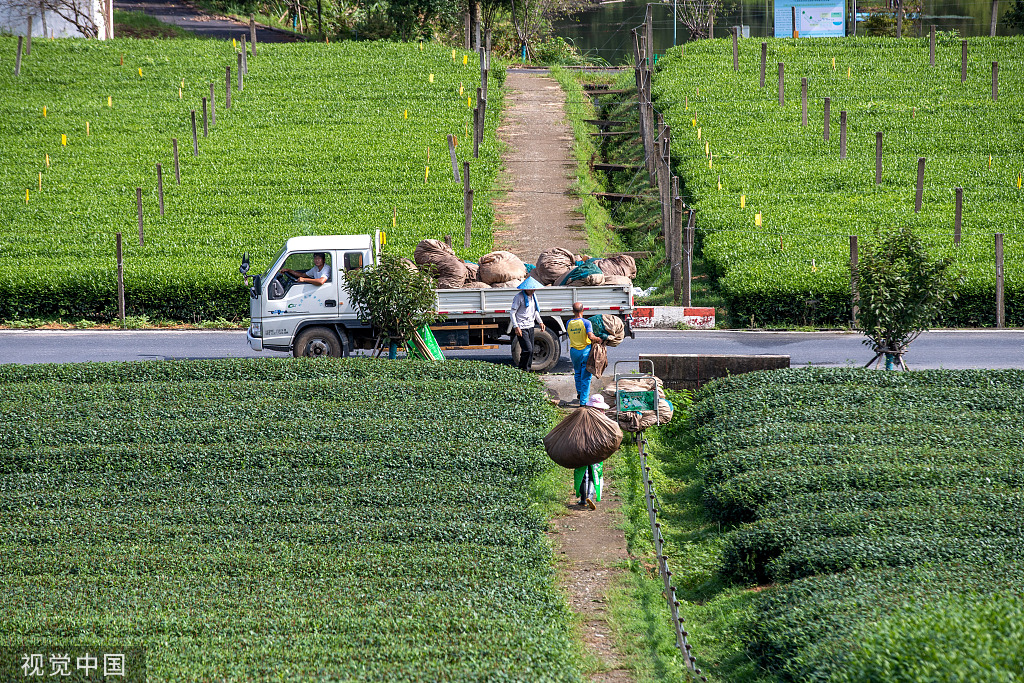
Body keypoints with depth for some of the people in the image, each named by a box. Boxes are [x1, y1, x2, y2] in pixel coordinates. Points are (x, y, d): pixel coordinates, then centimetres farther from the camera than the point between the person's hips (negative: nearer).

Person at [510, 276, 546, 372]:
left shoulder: (533, 296, 9)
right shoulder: (519, 297, -14)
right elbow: (513, 313, -13)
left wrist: (540, 322, 12)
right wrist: (516, 327, -20)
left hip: (530, 326, 8)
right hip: (521, 328, -8)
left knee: (531, 351, 8)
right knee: (528, 350, -16)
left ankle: (528, 370, 16)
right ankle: (522, 370, -4)